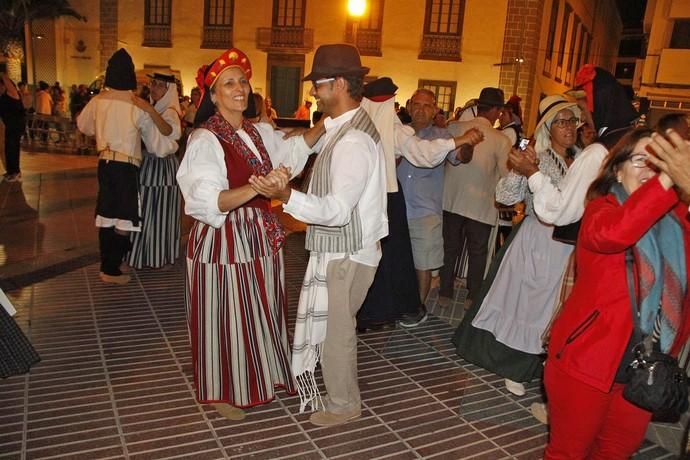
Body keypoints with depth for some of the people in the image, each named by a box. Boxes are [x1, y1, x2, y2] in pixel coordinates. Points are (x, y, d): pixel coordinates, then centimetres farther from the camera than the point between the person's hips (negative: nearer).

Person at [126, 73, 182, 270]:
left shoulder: (170, 112, -11)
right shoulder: (152, 107, 12)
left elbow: (170, 132, -34)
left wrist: (150, 110, -41)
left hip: (162, 167, -7)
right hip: (146, 165, 7)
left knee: (159, 211, 0)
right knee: (144, 212, 12)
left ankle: (160, 256, 14)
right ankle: (145, 252, 26)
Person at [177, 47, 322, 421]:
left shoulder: (260, 133, 7)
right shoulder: (205, 140, -15)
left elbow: (293, 150, 23)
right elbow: (208, 202, -26)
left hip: (260, 238, 7)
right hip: (223, 242, -7)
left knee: (260, 311, 19)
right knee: (226, 315, 7)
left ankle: (255, 375, 42)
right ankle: (221, 391, 29)